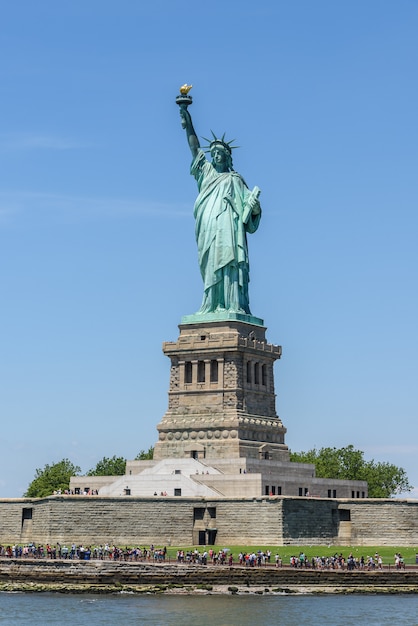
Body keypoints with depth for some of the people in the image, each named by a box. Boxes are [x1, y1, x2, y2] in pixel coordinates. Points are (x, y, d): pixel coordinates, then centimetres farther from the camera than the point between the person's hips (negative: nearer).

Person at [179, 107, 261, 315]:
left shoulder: (234, 179, 13)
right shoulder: (207, 172, 23)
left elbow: (248, 200, 6)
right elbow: (194, 147, 24)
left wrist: (254, 203, -17)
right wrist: (188, 123, 21)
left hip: (227, 229, -4)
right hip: (208, 231, 4)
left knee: (228, 265, -15)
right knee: (211, 268, -4)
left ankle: (234, 306, -22)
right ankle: (213, 306, -9)